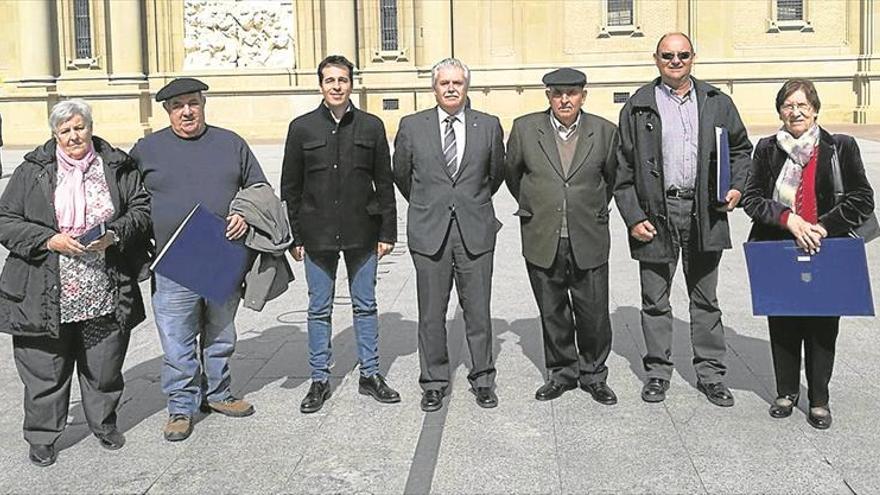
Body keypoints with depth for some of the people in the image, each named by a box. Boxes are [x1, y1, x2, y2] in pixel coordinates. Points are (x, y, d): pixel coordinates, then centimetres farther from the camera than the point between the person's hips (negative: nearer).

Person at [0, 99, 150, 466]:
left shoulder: (117, 167, 5)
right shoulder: (32, 171, 2)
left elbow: (142, 210, 6)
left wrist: (114, 235, -12)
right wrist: (49, 240, -15)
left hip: (107, 295, 1)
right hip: (46, 296, -1)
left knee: (104, 366, 13)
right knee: (46, 369, 7)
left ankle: (104, 423, 35)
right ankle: (41, 436, 24)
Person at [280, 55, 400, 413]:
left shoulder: (371, 127, 3)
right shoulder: (302, 128, 2)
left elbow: (384, 183, 4)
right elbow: (290, 187, 4)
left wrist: (387, 232, 0)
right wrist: (294, 237, 0)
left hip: (361, 232, 0)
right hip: (317, 234, 0)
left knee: (365, 306, 10)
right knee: (319, 310, 8)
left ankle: (370, 374, 22)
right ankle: (319, 380, 18)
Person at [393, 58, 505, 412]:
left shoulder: (489, 126, 4)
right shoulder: (412, 126, 3)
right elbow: (401, 175, 15)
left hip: (475, 232, 0)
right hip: (429, 233, 0)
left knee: (478, 312, 5)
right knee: (431, 313, 6)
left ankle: (482, 380, 20)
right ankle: (433, 382, 19)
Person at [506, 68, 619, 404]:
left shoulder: (604, 131, 0)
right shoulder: (525, 128, 0)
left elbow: (613, 178, 15)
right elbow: (512, 173, 15)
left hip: (588, 241, 0)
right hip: (542, 240, 1)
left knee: (594, 314, 4)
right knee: (552, 314, 10)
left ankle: (593, 374, 23)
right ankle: (562, 373, 26)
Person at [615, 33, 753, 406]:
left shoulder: (717, 103, 8)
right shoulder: (639, 106, 2)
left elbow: (741, 148, 18)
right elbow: (623, 168, 1)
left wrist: (736, 186, 1)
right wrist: (632, 217, -6)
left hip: (704, 212, 2)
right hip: (655, 213, -1)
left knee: (705, 299, 11)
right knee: (655, 301, 7)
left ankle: (711, 374, 21)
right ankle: (658, 372, 20)